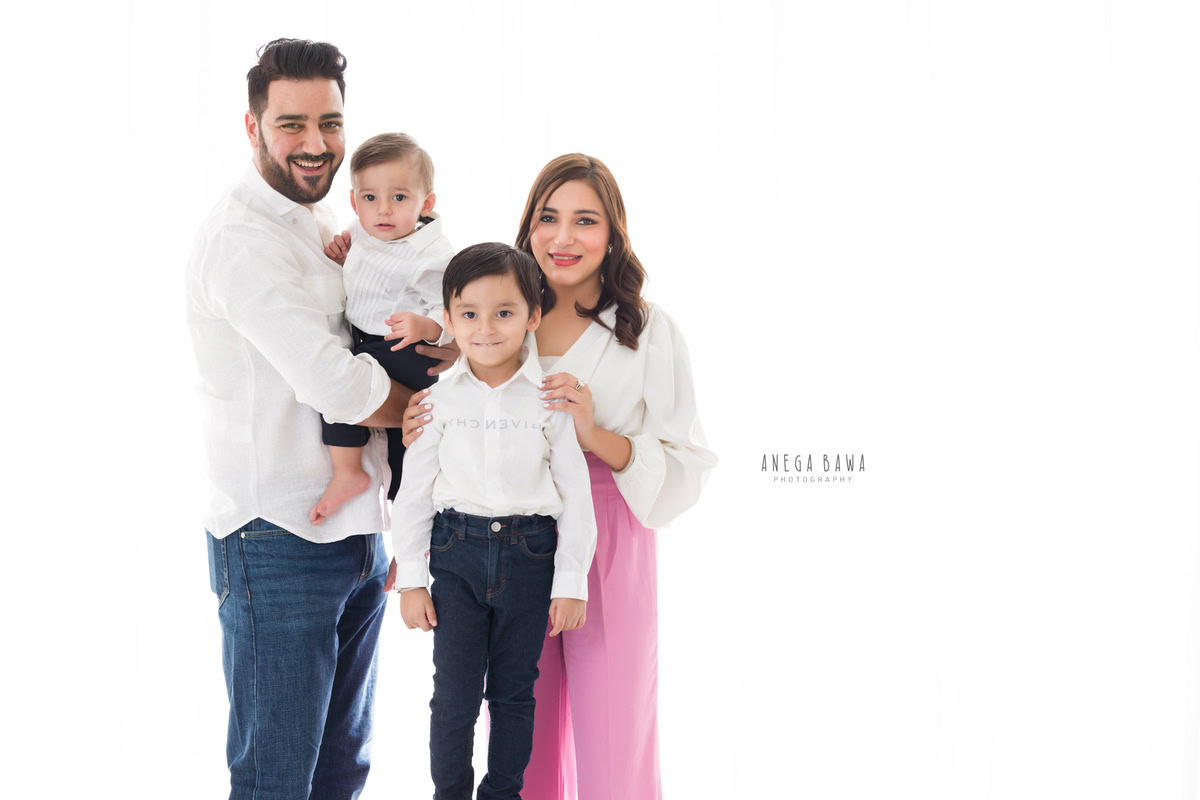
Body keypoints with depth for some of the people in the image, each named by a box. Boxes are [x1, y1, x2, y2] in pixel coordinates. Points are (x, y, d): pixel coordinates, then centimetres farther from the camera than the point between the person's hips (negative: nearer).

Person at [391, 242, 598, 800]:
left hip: (529, 554, 0)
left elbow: (576, 492, -1)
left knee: (514, 692, 10)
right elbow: (414, 491, 4)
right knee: (454, 693, 4)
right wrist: (411, 580, 2)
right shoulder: (440, 398, -1)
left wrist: (571, 582, -3)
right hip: (457, 551, 1)